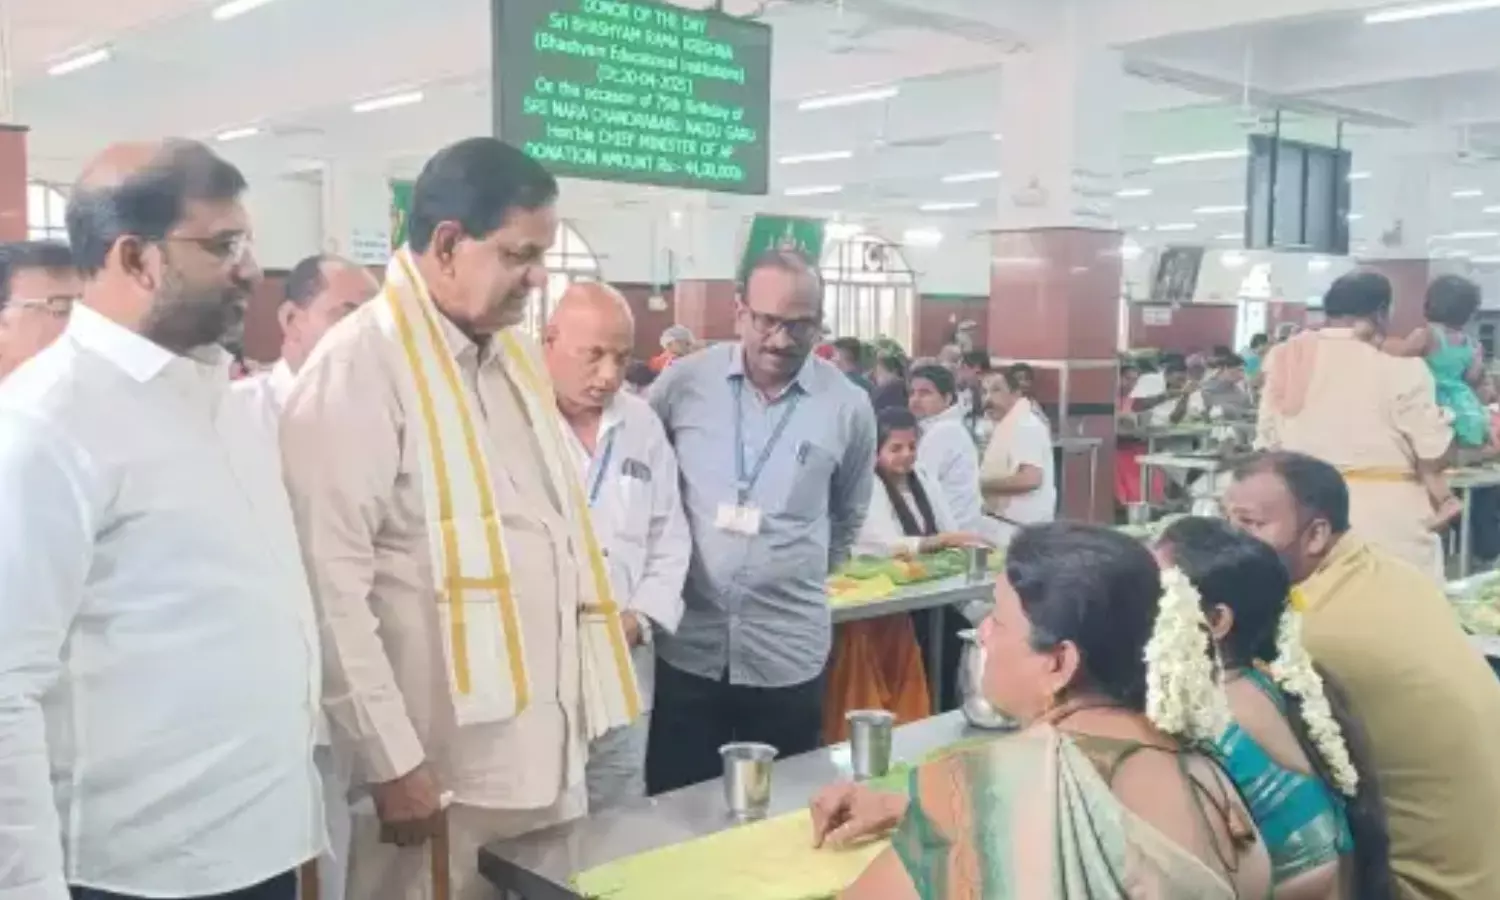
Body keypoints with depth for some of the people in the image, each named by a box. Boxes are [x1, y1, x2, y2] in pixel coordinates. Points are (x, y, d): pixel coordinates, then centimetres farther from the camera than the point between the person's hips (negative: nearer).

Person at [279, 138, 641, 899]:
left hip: (552, 755, 7)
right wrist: (392, 761, -16)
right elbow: (331, 586, -17)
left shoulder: (515, 354, 12)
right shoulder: (359, 366, -14)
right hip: (442, 769, -7)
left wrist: (582, 708, 14)